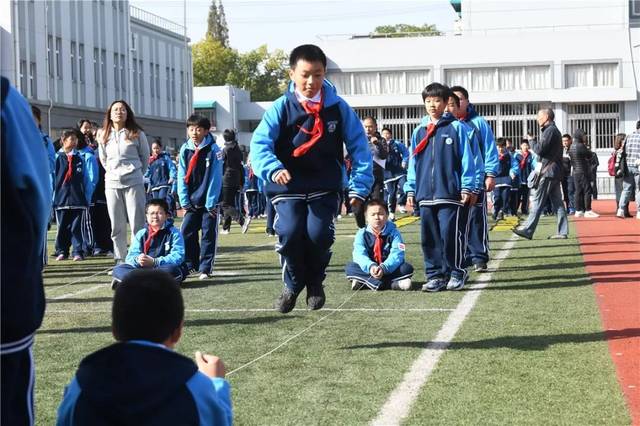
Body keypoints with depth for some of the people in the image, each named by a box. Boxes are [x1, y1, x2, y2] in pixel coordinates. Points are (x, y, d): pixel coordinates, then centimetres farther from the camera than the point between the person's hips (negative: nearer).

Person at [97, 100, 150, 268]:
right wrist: (113, 173, 14)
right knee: (116, 226, 6)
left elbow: (145, 157, 10)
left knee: (137, 224, -5)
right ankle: (120, 260, 12)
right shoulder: (104, 136, 8)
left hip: (134, 184, -3)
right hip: (112, 184, 3)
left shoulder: (137, 134, 0)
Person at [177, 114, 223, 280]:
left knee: (208, 234, -1)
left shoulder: (213, 149, -10)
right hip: (191, 201, 4)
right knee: (186, 232, 3)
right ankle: (190, 265, 15)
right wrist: (184, 201, -4)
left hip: (209, 201, -4)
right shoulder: (185, 149, 1)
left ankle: (205, 268, 5)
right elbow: (182, 176, 1)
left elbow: (215, 178, -12)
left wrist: (211, 203, -15)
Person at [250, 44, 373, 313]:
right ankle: (292, 284, 9)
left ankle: (315, 282, 14)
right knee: (290, 233, -20)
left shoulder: (338, 108, -2)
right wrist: (273, 169, -33)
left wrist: (359, 187, -7)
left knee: (319, 234, -17)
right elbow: (259, 143, -14)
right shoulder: (281, 108, -6)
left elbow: (359, 147, 1)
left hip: (325, 187, 1)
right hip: (288, 187, -1)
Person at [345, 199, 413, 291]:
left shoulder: (393, 233, -3)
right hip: (368, 271, 1)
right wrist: (370, 266, -37)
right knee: (350, 267, -25)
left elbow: (397, 255, -17)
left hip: (389, 270, -1)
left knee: (407, 267, -26)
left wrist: (383, 268, -36)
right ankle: (391, 283, -37)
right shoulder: (362, 234, -1)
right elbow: (359, 255, -15)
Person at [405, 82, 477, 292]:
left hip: (450, 193, -4)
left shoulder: (456, 128, 0)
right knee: (429, 238, 5)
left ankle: (456, 273, 6)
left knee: (450, 234, -8)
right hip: (425, 195, 5)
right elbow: (413, 162, 15)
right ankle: (436, 275, 13)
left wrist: (467, 187, -6)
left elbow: (466, 159, -2)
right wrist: (410, 190, 11)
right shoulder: (419, 131, 13)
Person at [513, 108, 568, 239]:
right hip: (555, 172, 10)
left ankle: (527, 230, -6)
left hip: (548, 172, -10)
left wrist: (532, 141, -2)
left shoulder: (549, 130, -12)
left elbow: (540, 150, -16)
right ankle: (562, 232, 5)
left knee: (537, 201, -7)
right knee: (557, 202, 7)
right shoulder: (555, 130, 20)